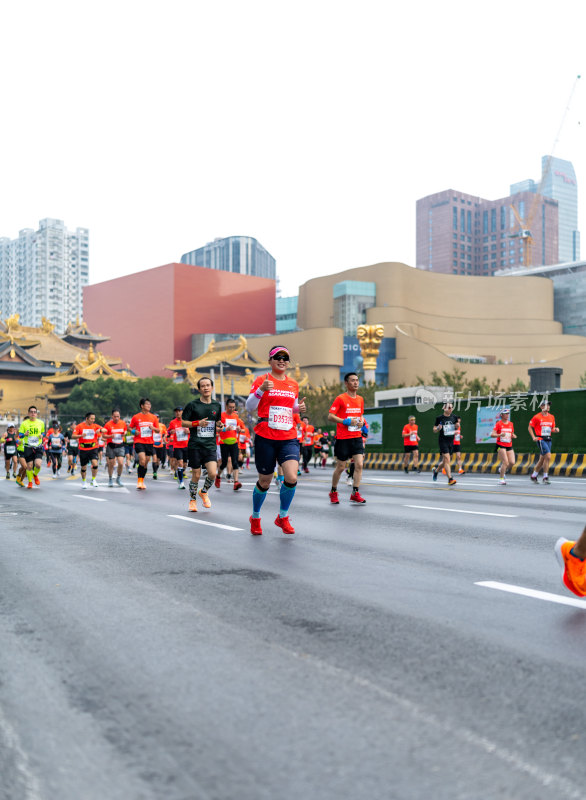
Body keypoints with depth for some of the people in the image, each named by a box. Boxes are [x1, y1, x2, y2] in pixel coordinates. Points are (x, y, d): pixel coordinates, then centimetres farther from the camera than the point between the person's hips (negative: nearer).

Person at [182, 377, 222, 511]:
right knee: (196, 475, 1)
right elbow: (183, 422, 1)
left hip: (210, 445, 2)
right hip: (195, 445, -2)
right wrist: (197, 423, -14)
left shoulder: (217, 405, 10)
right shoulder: (192, 405, -1)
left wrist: (220, 425, -1)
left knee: (212, 473, -13)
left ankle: (204, 492, 18)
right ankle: (192, 500, 24)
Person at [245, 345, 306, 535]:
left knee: (291, 477, -17)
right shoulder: (262, 380, 0)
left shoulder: (293, 384, 13)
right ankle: (255, 518, 31)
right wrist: (261, 390, -21)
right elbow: (249, 408, -5)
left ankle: (283, 517, 5)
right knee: (264, 482, 5)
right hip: (265, 438, -3)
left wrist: (299, 408, 4)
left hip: (289, 438, 3)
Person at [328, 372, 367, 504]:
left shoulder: (360, 399, 11)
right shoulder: (340, 398, -7)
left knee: (359, 464, -7)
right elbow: (330, 416, -10)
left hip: (357, 437, 5)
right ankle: (333, 492, 21)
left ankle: (355, 493, -1)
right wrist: (346, 421, -19)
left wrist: (362, 421, 3)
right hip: (343, 438, -5)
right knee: (340, 467, 3)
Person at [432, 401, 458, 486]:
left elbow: (456, 426, 19)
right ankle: (450, 479, -16)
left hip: (451, 441, 5)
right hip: (443, 441, -5)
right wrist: (438, 428, -21)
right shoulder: (439, 418, -6)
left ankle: (436, 470, 40)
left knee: (445, 461, 13)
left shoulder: (454, 417, 5)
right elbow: (434, 430, 0)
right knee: (447, 459, -15)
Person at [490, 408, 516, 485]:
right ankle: (501, 479, -5)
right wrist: (500, 435, -27)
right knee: (505, 462, -17)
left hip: (509, 446, 5)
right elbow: (492, 434, -10)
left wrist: (513, 436, -2)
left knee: (512, 463, -7)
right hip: (501, 446, -5)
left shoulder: (511, 424, 11)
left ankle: (502, 469, 23)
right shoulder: (498, 423, -4)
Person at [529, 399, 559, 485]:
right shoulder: (537, 417, -5)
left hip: (548, 439, 6)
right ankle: (545, 477, -10)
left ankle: (534, 475, 26)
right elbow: (530, 427, 2)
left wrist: (555, 430, -2)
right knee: (548, 456, -18)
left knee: (542, 459, 10)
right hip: (540, 439, -6)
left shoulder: (552, 417, 12)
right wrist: (533, 437, -7)